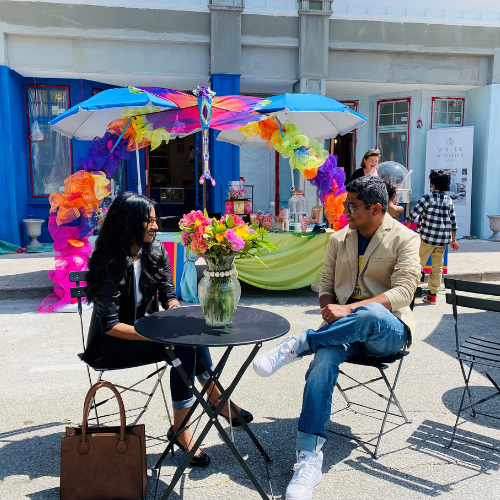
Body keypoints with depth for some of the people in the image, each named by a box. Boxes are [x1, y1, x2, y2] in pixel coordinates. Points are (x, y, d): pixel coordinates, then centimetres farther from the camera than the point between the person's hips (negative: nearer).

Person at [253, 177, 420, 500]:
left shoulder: (404, 239, -3)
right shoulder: (338, 239, 12)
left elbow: (403, 292, -14)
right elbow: (326, 285, 14)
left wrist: (348, 310, -25)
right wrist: (329, 309, -11)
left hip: (388, 329, -3)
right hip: (344, 328, 3)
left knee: (371, 314, -41)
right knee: (323, 360, -31)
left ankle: (295, 346, -25)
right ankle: (309, 460, -28)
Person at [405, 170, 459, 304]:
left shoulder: (428, 198, -10)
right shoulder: (449, 201, 7)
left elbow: (413, 214, -13)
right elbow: (453, 223, 11)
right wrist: (453, 240, 19)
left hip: (427, 238, -5)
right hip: (443, 239, 5)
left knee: (418, 264, 4)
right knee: (437, 267, 10)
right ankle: (433, 294, 17)